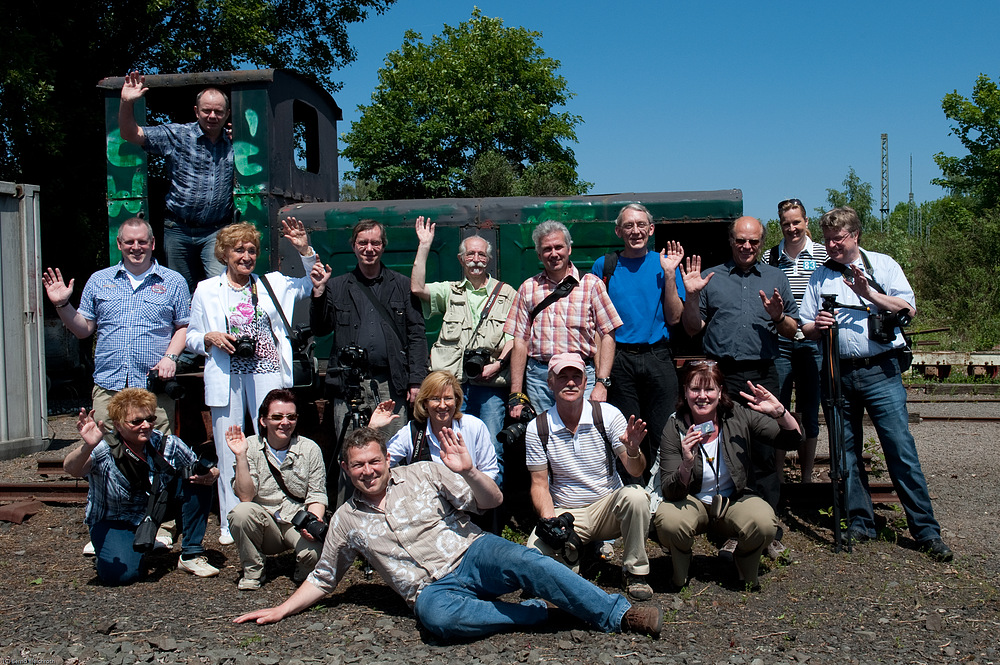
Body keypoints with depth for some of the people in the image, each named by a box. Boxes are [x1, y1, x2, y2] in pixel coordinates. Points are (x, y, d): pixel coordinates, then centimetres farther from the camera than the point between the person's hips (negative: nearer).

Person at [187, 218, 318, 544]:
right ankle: (231, 523, 12)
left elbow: (313, 285, 16)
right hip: (227, 379, 0)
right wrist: (210, 338, -7)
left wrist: (305, 250, 3)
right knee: (229, 451, 1)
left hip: (268, 375, 1)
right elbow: (191, 338, 15)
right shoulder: (206, 290, 12)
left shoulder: (273, 284, 13)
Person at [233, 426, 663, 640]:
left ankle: (619, 615, -27)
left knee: (526, 562, -33)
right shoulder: (346, 520, 15)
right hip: (432, 588, 0)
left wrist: (468, 472, -16)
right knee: (438, 616, -38)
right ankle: (532, 613, -21)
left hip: (472, 554, 0)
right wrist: (282, 610, 13)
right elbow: (323, 578, 24)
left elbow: (492, 500, 4)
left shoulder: (424, 474, 8)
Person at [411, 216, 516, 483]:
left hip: (490, 384, -1)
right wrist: (424, 246, -2)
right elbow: (417, 288, -2)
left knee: (492, 451, -4)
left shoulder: (506, 294, 12)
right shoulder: (450, 292, 16)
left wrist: (498, 363, -11)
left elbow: (514, 336, 5)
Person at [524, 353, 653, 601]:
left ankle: (634, 572, -9)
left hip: (608, 506, 0)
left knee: (635, 496, -33)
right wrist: (549, 520, -18)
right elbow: (539, 484, 1)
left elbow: (635, 471, -10)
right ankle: (578, 553, 8)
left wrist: (633, 451, -34)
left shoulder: (607, 414, -7)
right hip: (565, 513, 0)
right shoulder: (537, 428, -5)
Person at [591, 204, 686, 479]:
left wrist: (669, 274, -7)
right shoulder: (604, 265, 7)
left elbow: (674, 318, 1)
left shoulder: (665, 263, 7)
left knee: (661, 433, 3)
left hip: (658, 359, 0)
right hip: (619, 360, 0)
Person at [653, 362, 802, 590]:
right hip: (692, 502, -1)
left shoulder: (739, 417, -11)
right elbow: (671, 493, -18)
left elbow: (793, 440, -8)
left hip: (734, 500, 1)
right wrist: (686, 465, -39)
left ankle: (746, 568, 7)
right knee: (669, 522, -34)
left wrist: (780, 413, -28)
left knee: (765, 524, -31)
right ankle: (680, 571, 4)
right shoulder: (675, 429, -15)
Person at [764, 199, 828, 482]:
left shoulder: (822, 254, 5)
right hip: (778, 343, 0)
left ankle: (807, 478, 19)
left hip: (812, 342, 0)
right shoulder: (769, 257, 7)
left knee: (809, 413, 7)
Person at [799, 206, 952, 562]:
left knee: (901, 448, -7)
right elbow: (806, 328, 15)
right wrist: (816, 326, -8)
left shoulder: (882, 265, 7)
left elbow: (908, 309, -1)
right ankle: (860, 524, 19)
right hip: (838, 374, 3)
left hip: (880, 371, -3)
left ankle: (927, 531, 0)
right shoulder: (820, 276, 14)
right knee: (847, 452, 7)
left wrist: (870, 293, -13)